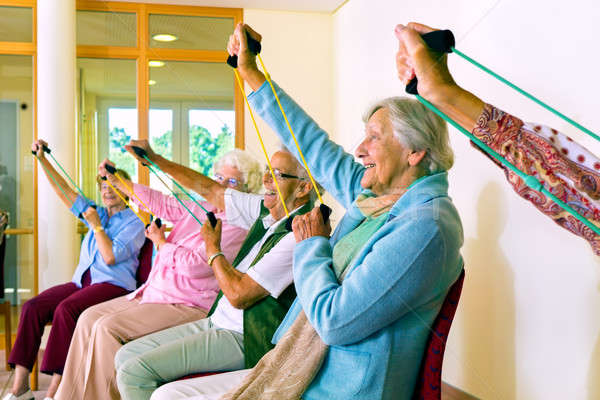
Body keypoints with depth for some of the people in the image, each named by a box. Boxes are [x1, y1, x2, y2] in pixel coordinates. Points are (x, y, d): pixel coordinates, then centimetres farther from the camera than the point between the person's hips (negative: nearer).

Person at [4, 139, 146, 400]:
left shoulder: (134, 224, 1)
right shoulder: (96, 213, 21)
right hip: (82, 281, 7)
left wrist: (96, 225, -6)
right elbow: (64, 192, 19)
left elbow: (110, 257, -11)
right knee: (32, 307, -17)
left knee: (65, 309, -34)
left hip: (113, 284, -6)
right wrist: (43, 159, 13)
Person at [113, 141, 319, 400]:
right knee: (126, 355, 10)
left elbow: (239, 295, -22)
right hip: (217, 322, 9)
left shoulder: (300, 237, -22)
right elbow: (211, 192, 16)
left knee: (135, 373, -17)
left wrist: (213, 249, -6)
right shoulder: (265, 211, 6)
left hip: (244, 340, -9)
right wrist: (155, 159, 16)